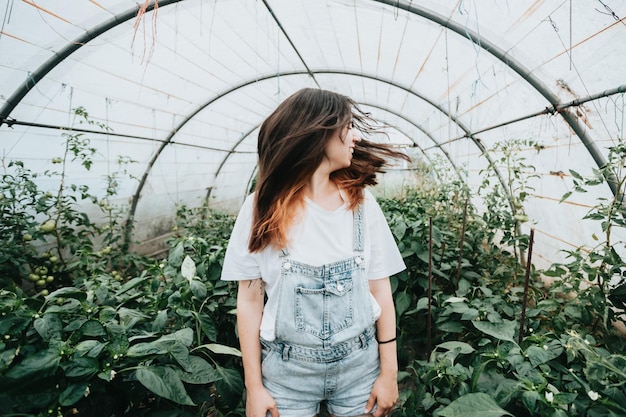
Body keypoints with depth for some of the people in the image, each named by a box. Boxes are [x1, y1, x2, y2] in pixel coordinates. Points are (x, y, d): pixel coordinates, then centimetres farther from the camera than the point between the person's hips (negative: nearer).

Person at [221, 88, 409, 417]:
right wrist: (254, 385, -4)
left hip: (359, 365, 2)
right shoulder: (262, 208, -10)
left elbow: (380, 290, -1)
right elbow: (250, 299, -6)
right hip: (287, 369, -1)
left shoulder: (362, 203, -4)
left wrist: (389, 372, 0)